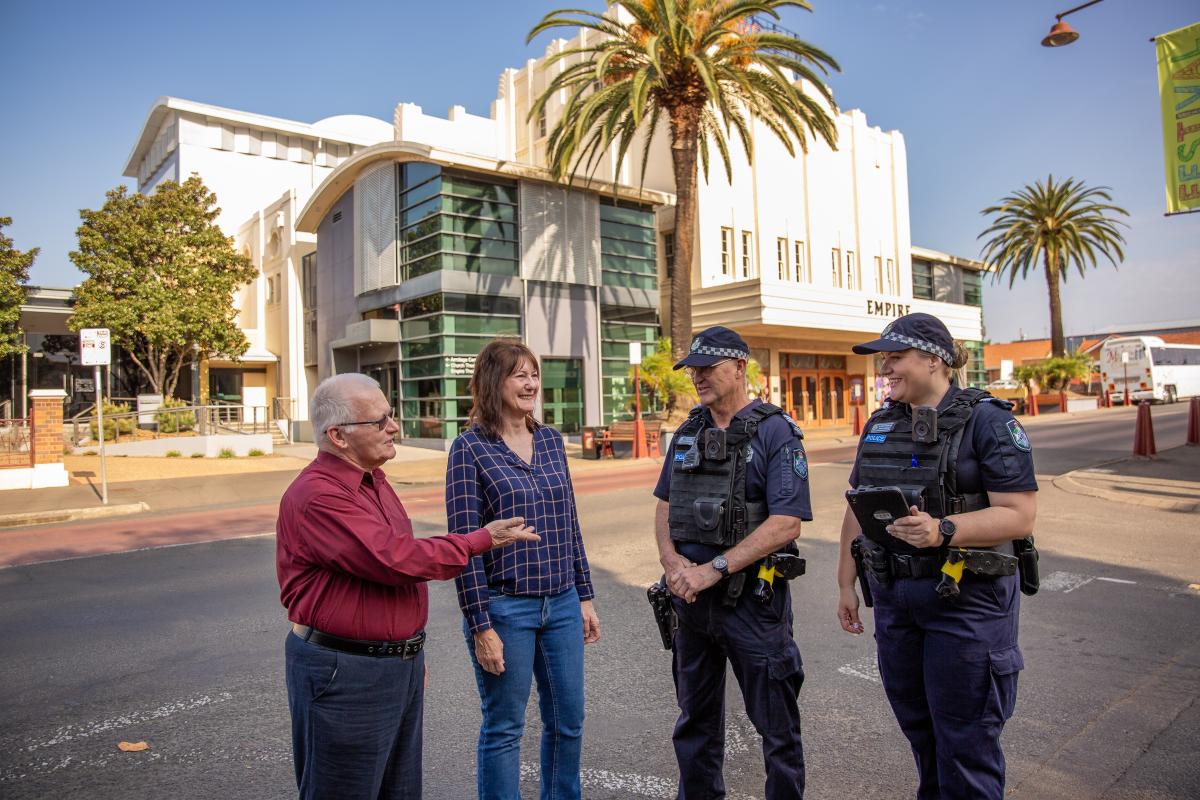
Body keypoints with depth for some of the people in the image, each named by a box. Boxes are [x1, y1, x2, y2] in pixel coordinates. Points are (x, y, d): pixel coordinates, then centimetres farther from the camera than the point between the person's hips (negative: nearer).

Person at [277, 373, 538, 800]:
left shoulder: (374, 481, 10)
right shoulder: (316, 495, -21)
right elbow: (397, 560, -28)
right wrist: (482, 539, -17)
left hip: (400, 665, 9)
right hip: (344, 673, -9)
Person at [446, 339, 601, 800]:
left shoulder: (550, 440, 6)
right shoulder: (470, 447, -10)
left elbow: (570, 524, 11)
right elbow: (464, 542, -11)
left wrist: (585, 597, 12)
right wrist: (480, 626, -12)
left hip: (562, 605, 5)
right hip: (505, 608, -5)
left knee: (568, 722, 16)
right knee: (504, 730, 10)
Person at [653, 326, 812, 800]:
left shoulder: (776, 432, -11)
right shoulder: (687, 432, 8)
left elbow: (786, 524, -19)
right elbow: (665, 504, 14)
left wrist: (712, 569, -21)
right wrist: (671, 560, -6)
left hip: (752, 597, -6)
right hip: (690, 596, 6)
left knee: (776, 723, 10)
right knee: (695, 718, 20)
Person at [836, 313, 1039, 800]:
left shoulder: (987, 420, -10)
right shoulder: (880, 425, 9)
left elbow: (1019, 515, -16)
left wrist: (943, 530, -30)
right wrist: (847, 584, 12)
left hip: (967, 600, -6)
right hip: (893, 596, 6)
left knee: (965, 741, 4)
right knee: (918, 727, 19)